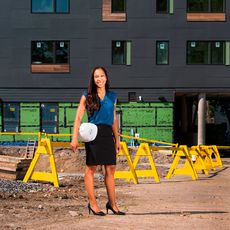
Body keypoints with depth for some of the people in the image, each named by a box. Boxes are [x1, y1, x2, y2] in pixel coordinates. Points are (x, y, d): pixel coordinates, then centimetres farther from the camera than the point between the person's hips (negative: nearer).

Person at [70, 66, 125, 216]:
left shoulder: (112, 96, 14)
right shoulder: (87, 96, 2)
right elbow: (78, 117, -1)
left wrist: (117, 139, 18)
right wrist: (75, 138, -10)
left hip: (108, 134, 4)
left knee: (111, 169, 4)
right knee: (91, 168, -3)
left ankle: (112, 204, 11)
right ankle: (92, 204, 3)